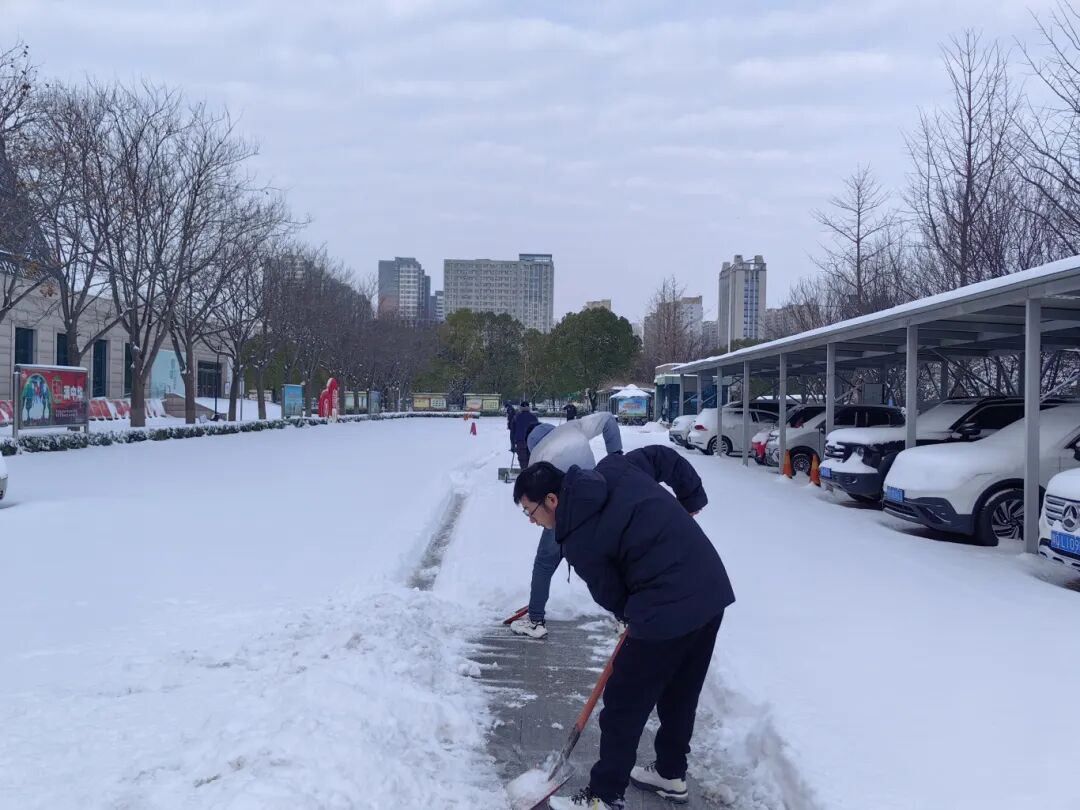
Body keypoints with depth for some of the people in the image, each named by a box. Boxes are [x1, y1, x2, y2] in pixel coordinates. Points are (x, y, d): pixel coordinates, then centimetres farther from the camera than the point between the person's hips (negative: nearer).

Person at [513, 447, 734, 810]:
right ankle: (671, 774, 39)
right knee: (680, 693, 24)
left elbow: (612, 597, -1)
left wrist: (636, 617, 20)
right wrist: (692, 500, 24)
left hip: (668, 610, -9)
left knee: (624, 705, 6)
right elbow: (666, 458, 16)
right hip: (713, 588, 9)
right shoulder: (613, 468, 5)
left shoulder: (578, 541, -12)